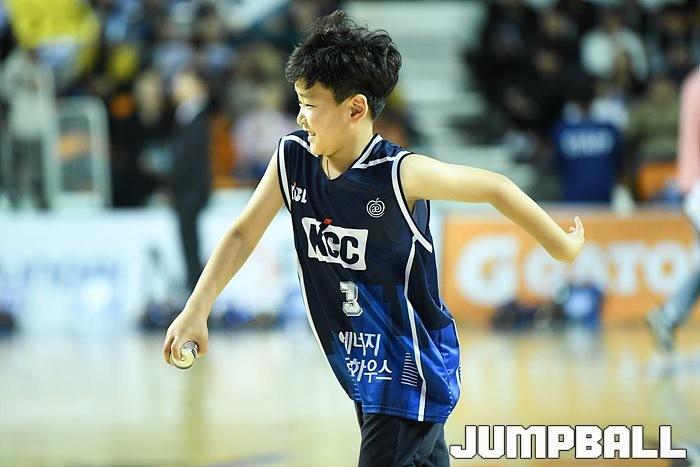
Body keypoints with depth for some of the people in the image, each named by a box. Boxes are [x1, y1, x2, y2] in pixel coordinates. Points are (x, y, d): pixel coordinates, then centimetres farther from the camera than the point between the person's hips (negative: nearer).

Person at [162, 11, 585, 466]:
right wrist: (196, 310, -7)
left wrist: (563, 246, -1)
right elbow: (244, 233, 3)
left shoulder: (400, 173, -23)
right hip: (361, 367, 7)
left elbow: (495, 187, -12)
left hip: (412, 371, -6)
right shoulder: (292, 157, -6)